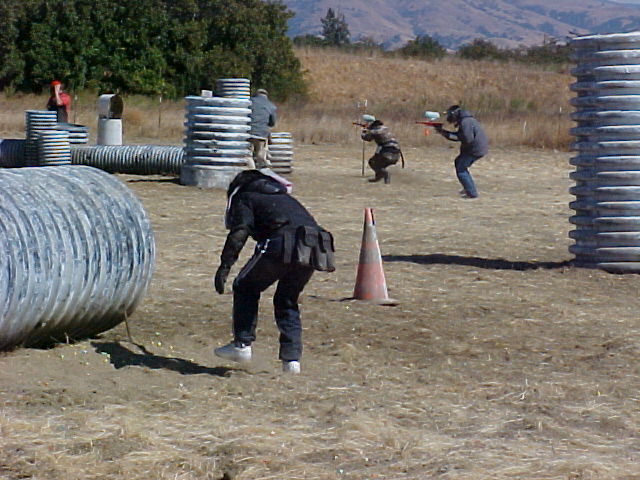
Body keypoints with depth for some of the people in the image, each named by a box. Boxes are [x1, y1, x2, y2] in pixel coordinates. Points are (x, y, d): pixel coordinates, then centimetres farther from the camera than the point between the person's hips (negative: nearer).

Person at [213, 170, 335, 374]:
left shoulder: (243, 198, 19)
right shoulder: (286, 198, 39)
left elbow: (239, 232, 2)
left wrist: (224, 267, -4)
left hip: (282, 245, -6)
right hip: (313, 249, 6)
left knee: (245, 287, 16)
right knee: (287, 300, 22)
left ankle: (242, 345, 9)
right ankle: (292, 359, 12)